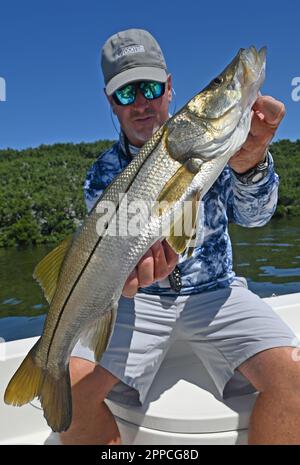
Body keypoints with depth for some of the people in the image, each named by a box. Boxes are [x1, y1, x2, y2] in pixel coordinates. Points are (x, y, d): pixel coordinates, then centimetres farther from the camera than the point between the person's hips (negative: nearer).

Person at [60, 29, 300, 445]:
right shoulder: (104, 173, -1)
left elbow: (251, 215, -14)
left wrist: (248, 164, -37)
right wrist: (128, 274, -37)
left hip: (214, 290, 1)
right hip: (139, 299, 0)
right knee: (68, 385, -20)